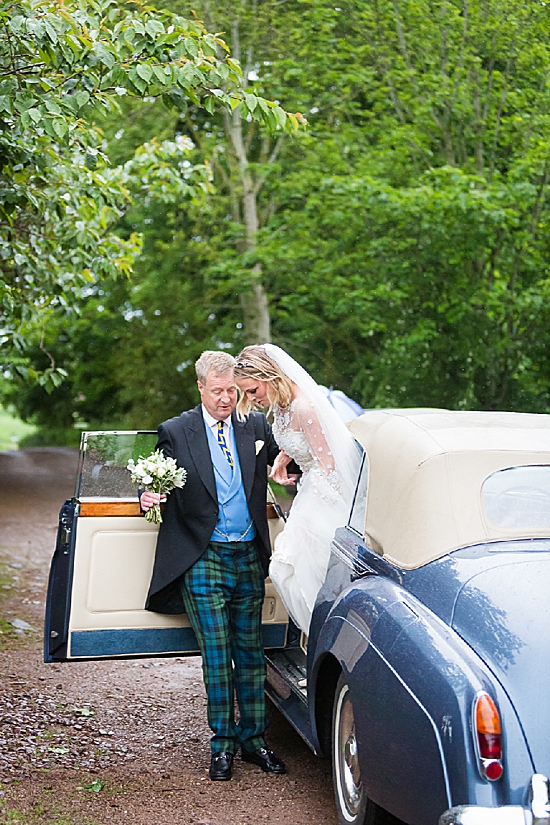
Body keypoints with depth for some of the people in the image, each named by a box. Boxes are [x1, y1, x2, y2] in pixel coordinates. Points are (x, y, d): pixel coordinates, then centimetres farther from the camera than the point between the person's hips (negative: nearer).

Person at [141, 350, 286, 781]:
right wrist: (150, 497, -15)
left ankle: (254, 738, 18)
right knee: (216, 651, -2)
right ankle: (223, 743, 9)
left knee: (251, 649, 8)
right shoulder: (175, 432, 0)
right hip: (203, 559, -3)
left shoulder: (256, 425, 7)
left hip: (249, 556, 3)